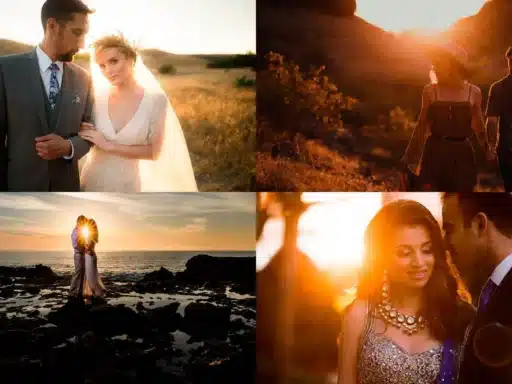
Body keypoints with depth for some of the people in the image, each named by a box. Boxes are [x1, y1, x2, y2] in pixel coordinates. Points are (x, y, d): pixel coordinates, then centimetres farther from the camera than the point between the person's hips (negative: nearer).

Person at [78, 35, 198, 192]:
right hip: (91, 181, 2)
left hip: (126, 185, -2)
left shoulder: (156, 100, -11)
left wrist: (109, 146, -15)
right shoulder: (97, 96, -6)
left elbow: (153, 152, -8)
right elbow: (82, 133, 8)